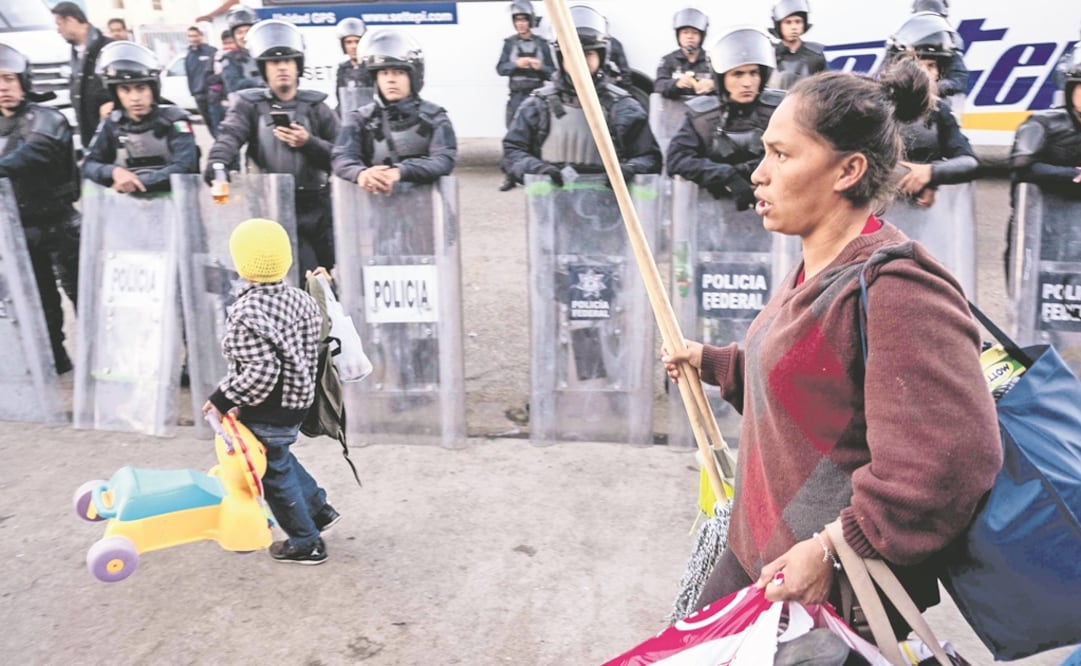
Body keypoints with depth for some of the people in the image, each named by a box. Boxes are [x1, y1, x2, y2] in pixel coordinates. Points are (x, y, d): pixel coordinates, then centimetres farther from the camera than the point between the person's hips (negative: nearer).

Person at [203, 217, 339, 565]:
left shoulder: (247, 315, -27)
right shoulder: (299, 299, -3)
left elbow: (261, 372, -31)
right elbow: (309, 348, 6)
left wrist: (222, 400, -19)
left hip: (267, 413, -8)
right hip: (297, 399, 8)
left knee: (275, 473, 11)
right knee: (279, 457, 31)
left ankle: (306, 543, 26)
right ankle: (319, 509, 39)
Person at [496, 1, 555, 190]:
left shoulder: (542, 44, 3)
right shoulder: (510, 43, 6)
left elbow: (552, 72, 4)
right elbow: (500, 69, 0)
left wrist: (540, 67, -16)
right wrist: (516, 63, -17)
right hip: (517, 96, 1)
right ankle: (510, 177, 9)